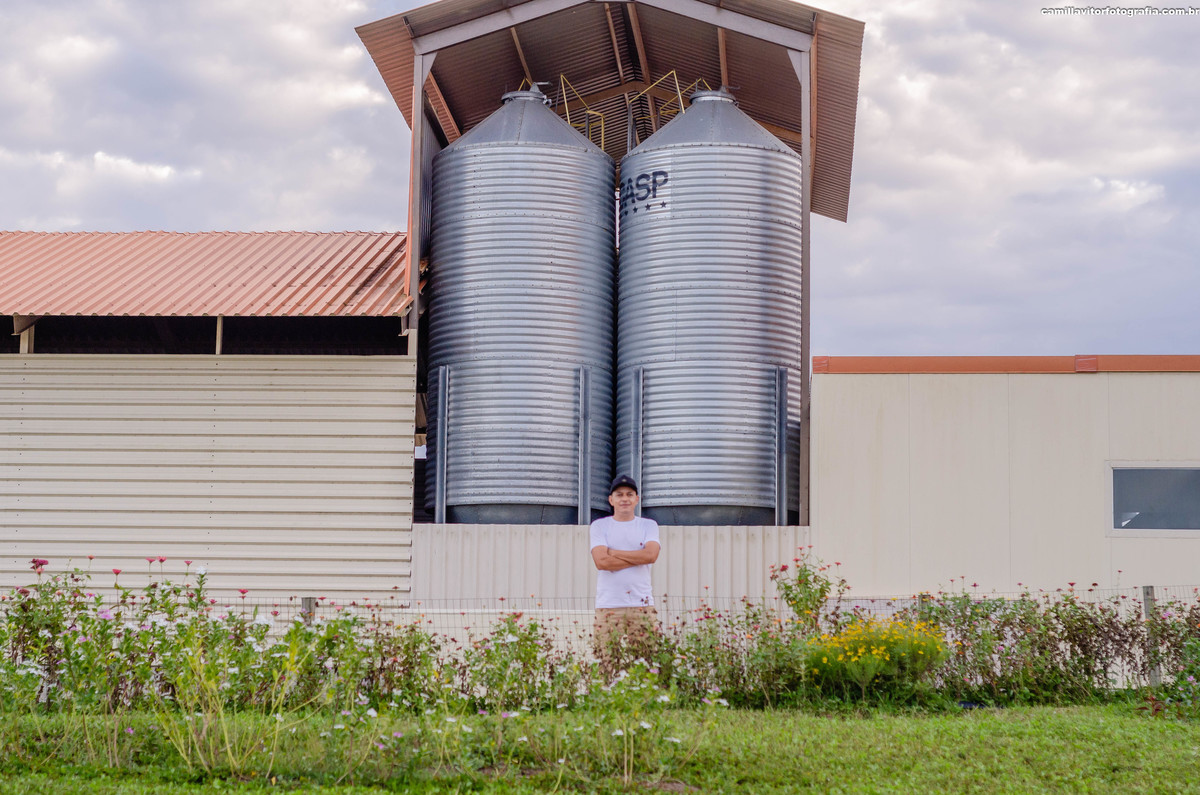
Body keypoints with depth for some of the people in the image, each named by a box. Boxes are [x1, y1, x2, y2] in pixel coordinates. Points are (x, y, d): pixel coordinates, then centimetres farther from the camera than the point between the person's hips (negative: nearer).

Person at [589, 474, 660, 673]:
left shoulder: (648, 525, 13)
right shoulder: (599, 526, 9)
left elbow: (651, 554, -7)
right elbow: (601, 561, -8)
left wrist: (612, 553, -6)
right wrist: (638, 558, -6)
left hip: (642, 605, 1)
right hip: (608, 606, -1)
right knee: (606, 663, -7)